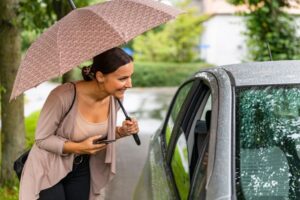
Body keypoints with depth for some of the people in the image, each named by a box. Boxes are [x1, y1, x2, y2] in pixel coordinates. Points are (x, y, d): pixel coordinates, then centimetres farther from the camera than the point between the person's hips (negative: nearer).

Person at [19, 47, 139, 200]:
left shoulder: (115, 98, -11)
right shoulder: (64, 96, -30)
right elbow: (41, 138, -19)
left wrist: (121, 132, -13)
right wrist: (78, 147, -29)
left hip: (82, 170, 6)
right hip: (49, 170, -5)